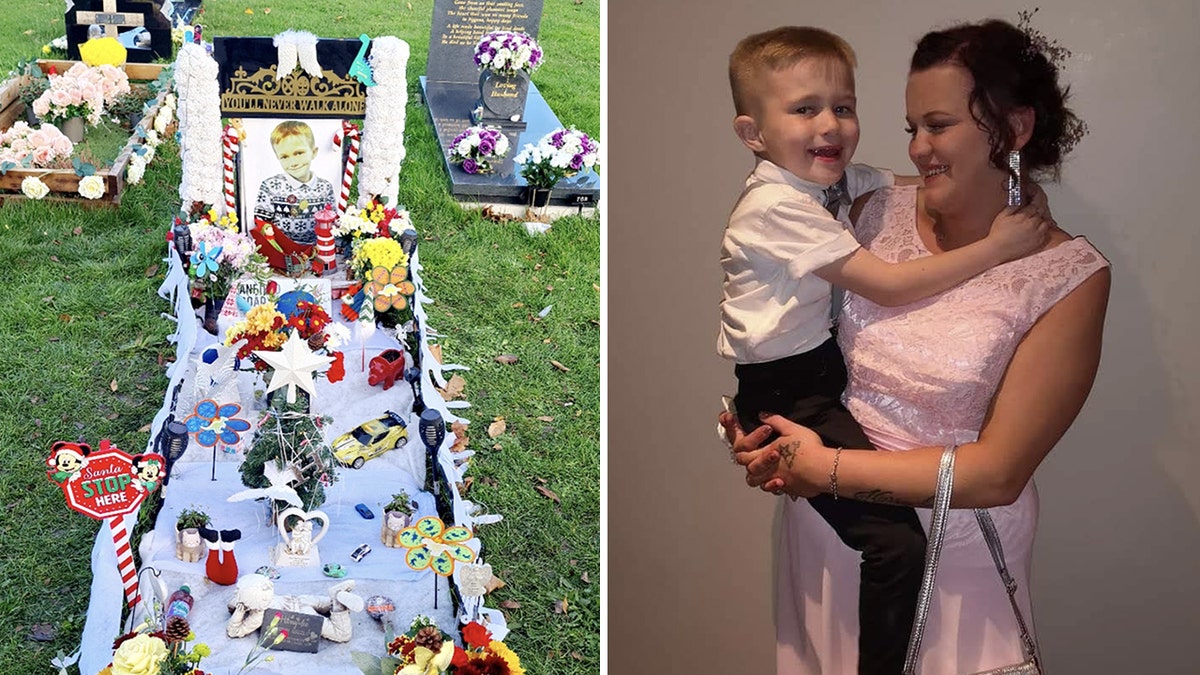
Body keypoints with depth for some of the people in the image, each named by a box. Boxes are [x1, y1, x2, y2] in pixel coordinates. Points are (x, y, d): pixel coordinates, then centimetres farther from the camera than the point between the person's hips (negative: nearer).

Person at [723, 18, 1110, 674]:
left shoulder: (1069, 275, -15)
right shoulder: (878, 212, -5)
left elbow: (997, 472, -18)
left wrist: (824, 468, -18)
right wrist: (763, 425, -9)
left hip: (953, 552, -3)